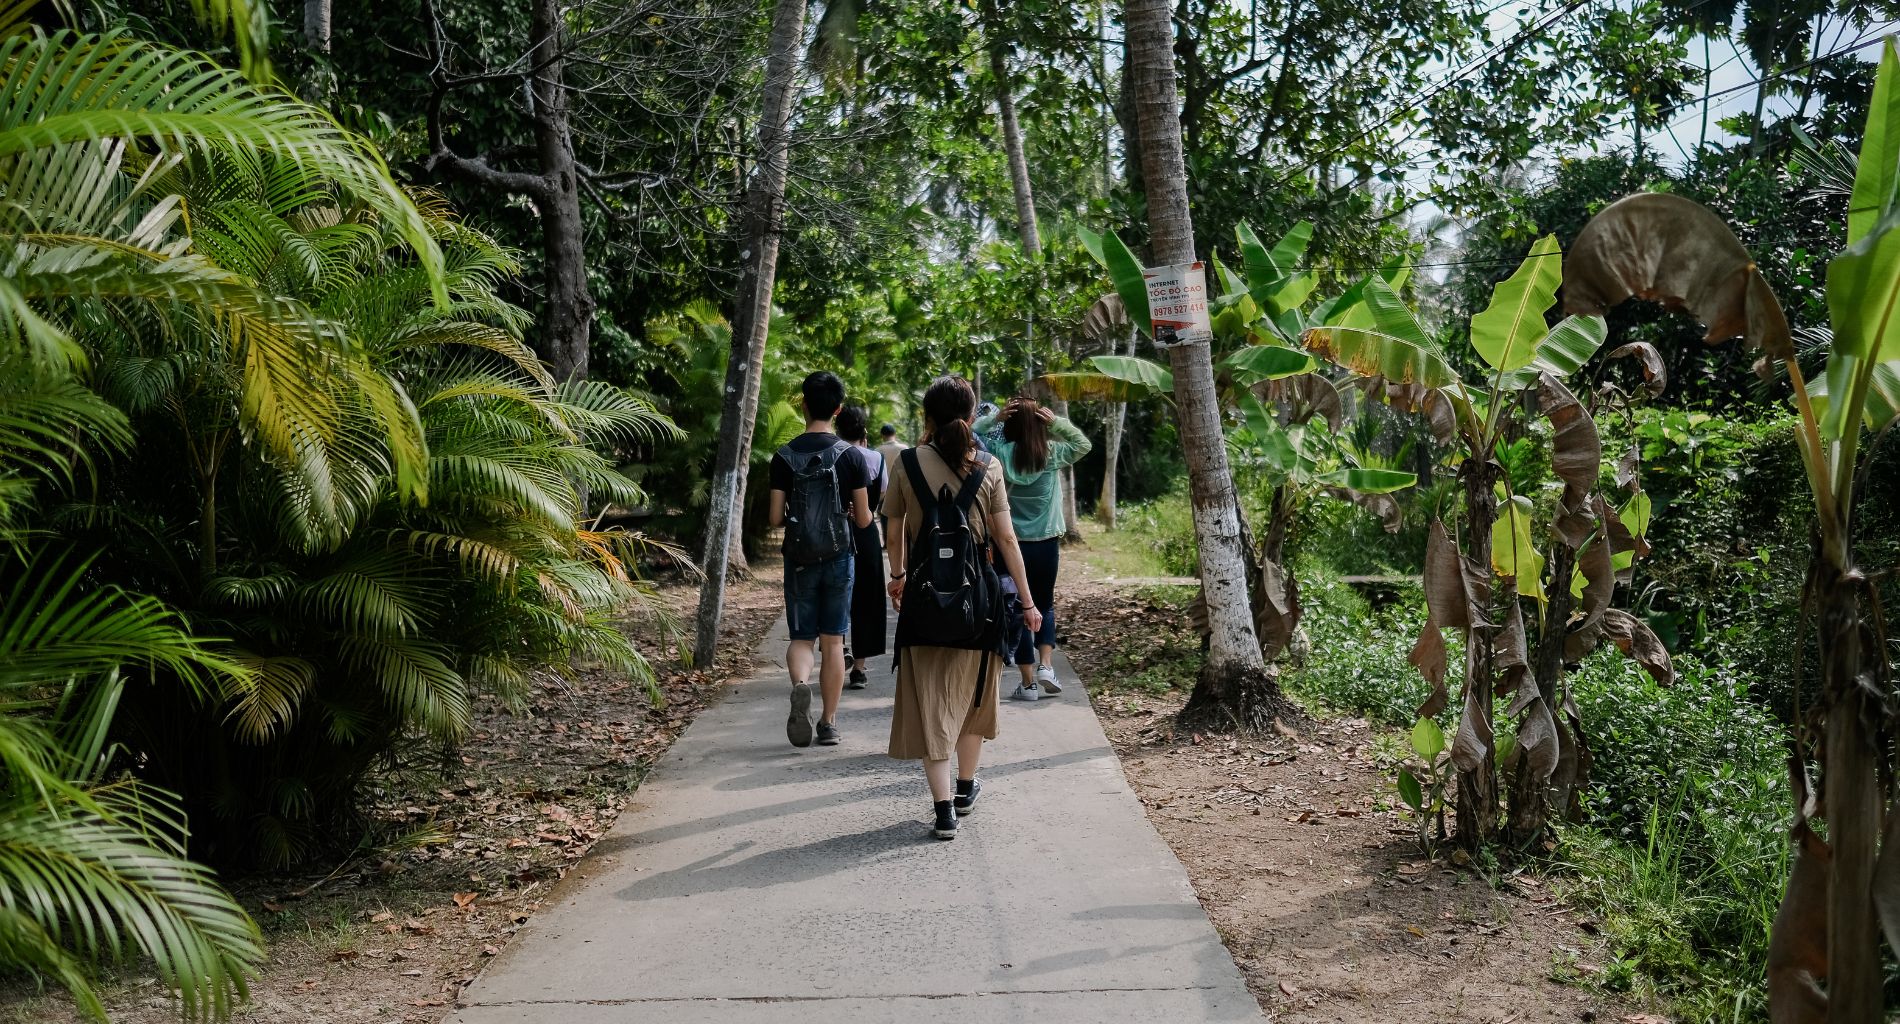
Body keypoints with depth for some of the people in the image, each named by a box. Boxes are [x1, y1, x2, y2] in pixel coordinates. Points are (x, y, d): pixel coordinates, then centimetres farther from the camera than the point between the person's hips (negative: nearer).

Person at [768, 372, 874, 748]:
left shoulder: (784, 456, -5)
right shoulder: (850, 456, -6)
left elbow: (776, 518, -4)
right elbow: (863, 519, -3)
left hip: (799, 559, 0)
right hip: (838, 558, 0)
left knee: (801, 637, 10)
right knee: (833, 641, 8)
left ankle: (800, 683, -21)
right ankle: (829, 724, 11)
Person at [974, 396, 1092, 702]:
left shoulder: (1000, 453, -9)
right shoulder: (1051, 453, -6)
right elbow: (1083, 443, 12)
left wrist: (994, 418, -5)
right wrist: (1057, 422, 0)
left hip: (1011, 543, -1)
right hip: (1047, 542, 1)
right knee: (1045, 605, 20)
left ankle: (1029, 682, 8)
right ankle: (1046, 665, 4)